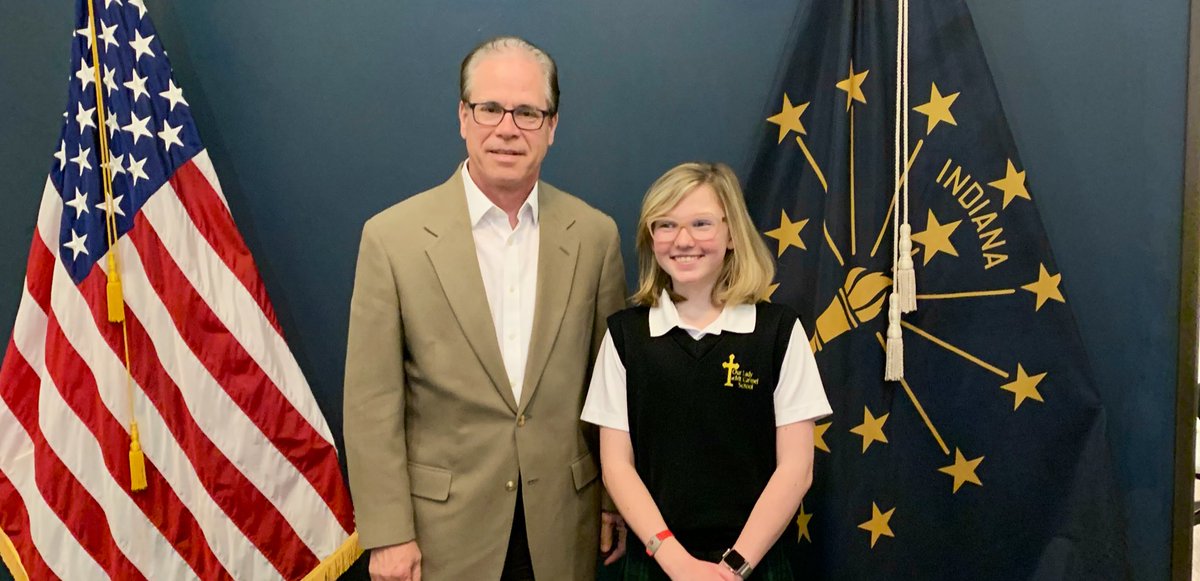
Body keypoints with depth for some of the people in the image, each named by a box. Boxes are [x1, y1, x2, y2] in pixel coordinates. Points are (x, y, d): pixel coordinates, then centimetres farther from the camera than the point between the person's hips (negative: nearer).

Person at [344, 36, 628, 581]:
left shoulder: (595, 235, -2)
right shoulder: (392, 236, -9)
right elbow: (372, 401, -7)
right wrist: (388, 535, -8)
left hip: (563, 523, 2)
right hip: (444, 526, -2)